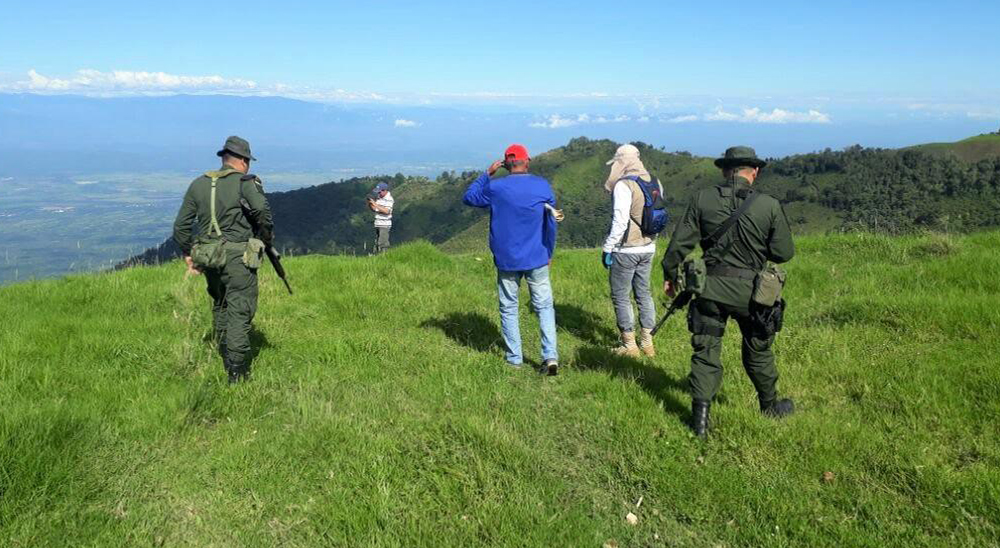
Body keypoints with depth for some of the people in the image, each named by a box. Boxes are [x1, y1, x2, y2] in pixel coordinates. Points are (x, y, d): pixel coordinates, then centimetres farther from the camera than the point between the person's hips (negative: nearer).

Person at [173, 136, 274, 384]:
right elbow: (263, 211, -22)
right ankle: (237, 373, -3)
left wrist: (189, 256, 20)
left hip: (207, 257, 6)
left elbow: (181, 226, 12)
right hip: (238, 257, -6)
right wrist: (267, 237, -4)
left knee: (220, 307, 22)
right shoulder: (246, 182, -5)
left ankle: (226, 361, 32)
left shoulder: (198, 184, 12)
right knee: (240, 312, -2)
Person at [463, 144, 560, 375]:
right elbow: (551, 223, 5)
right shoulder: (543, 186, -1)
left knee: (508, 309, 11)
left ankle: (514, 358, 15)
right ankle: (550, 356, -4)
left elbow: (469, 197, 11)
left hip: (507, 260, -1)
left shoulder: (495, 187, -7)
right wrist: (549, 253, 16)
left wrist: (487, 174, 12)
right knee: (544, 306, 8)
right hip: (537, 259, 1)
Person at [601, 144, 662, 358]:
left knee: (621, 296, 4)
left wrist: (608, 248, -13)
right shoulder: (654, 182, 7)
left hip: (626, 250, -8)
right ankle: (647, 342, 21)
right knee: (643, 293, 16)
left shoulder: (624, 185, -16)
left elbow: (620, 221, -20)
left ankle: (629, 345, 9)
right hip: (648, 247, 8)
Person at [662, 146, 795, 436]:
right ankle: (770, 405, 39)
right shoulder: (770, 205, -7)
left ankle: (700, 417, 6)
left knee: (706, 352, 9)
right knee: (758, 352, 20)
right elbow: (784, 252, -3)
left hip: (711, 288, 0)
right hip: (750, 291, 0)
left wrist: (670, 274, 9)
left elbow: (680, 242, -5)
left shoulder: (703, 199, -6)